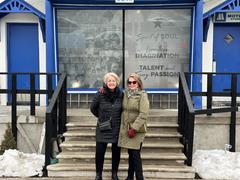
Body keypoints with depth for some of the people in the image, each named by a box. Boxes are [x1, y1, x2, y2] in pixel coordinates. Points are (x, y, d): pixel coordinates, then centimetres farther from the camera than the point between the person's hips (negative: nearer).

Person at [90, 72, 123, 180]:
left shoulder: (121, 95, -3)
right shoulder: (100, 95, -7)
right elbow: (93, 108, 7)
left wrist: (117, 118, 6)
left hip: (117, 128, 2)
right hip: (103, 128, -1)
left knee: (116, 152, 11)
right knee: (99, 152, 2)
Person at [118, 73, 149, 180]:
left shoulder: (142, 95, -9)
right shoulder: (125, 93, 8)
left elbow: (143, 114, -15)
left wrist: (134, 128, -19)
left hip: (137, 130, -5)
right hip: (126, 129, 5)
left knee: (136, 154, -3)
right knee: (130, 153, 14)